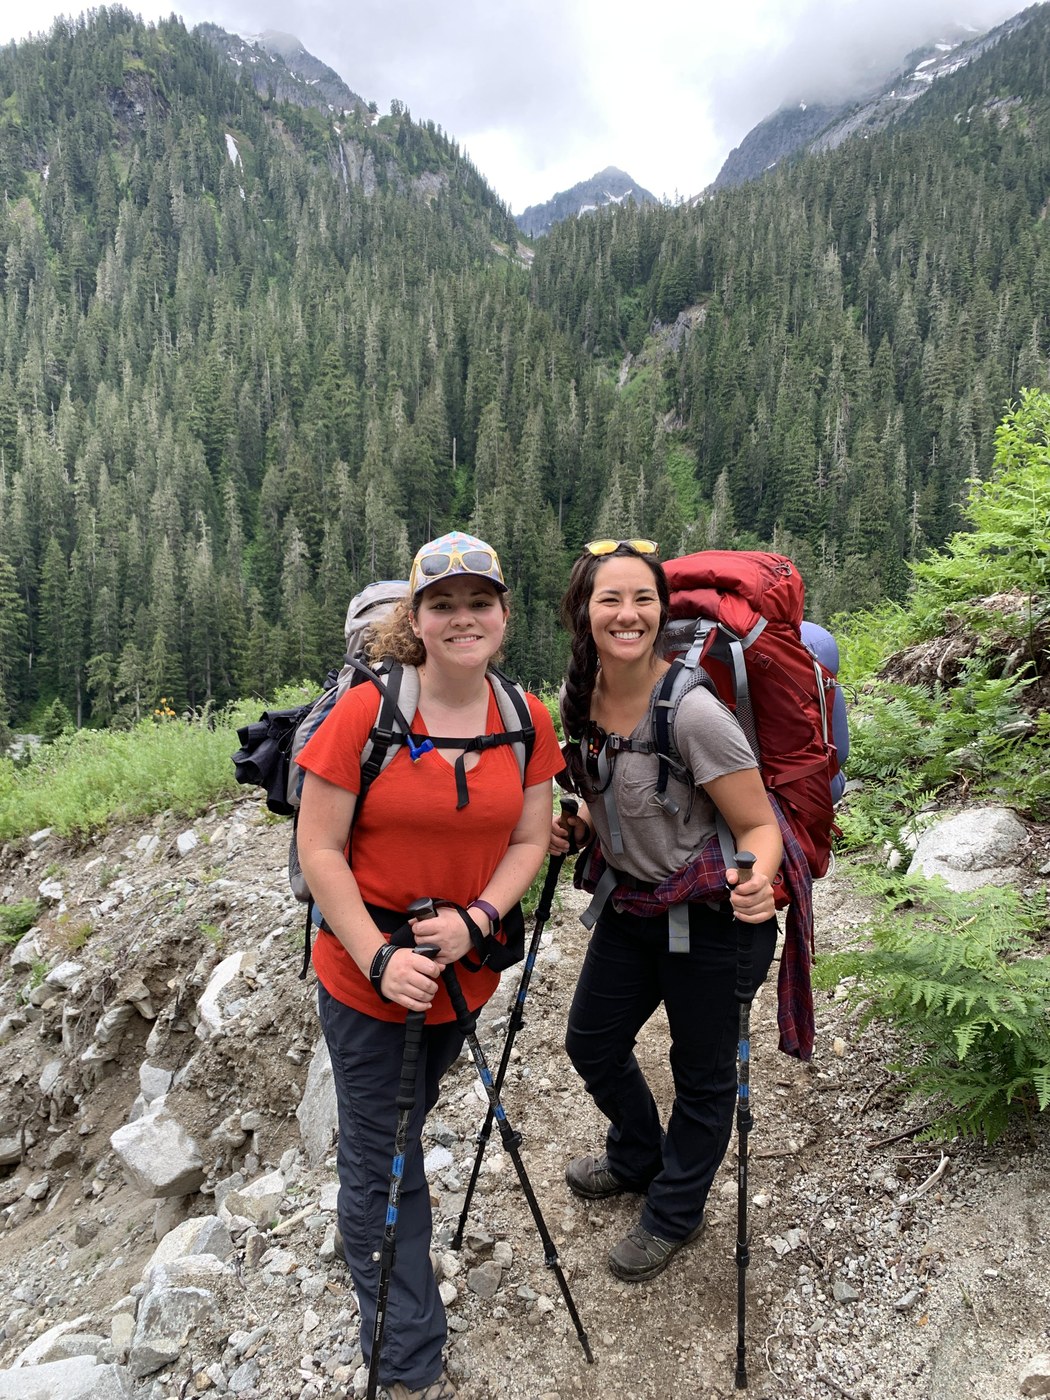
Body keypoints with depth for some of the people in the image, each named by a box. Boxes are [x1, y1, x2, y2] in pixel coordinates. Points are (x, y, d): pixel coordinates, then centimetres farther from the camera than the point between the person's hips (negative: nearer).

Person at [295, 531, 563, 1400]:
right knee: (380, 1161, 8)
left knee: (400, 1134, 26)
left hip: (464, 967, 4)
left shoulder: (528, 719, -6)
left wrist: (475, 920, -18)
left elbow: (529, 839, -2)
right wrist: (382, 959, -21)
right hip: (368, 977, -4)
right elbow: (320, 849, -16)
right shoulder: (363, 714, -18)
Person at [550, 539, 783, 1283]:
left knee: (703, 1073, 13)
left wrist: (755, 883, -40)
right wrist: (572, 827, -5)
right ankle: (638, 1157, 53)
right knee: (592, 1042, 22)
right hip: (630, 905, 7)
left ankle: (675, 1212, 42)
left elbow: (760, 826, -21)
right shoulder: (578, 696, -7)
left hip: (709, 918, -7)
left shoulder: (693, 711, -28)